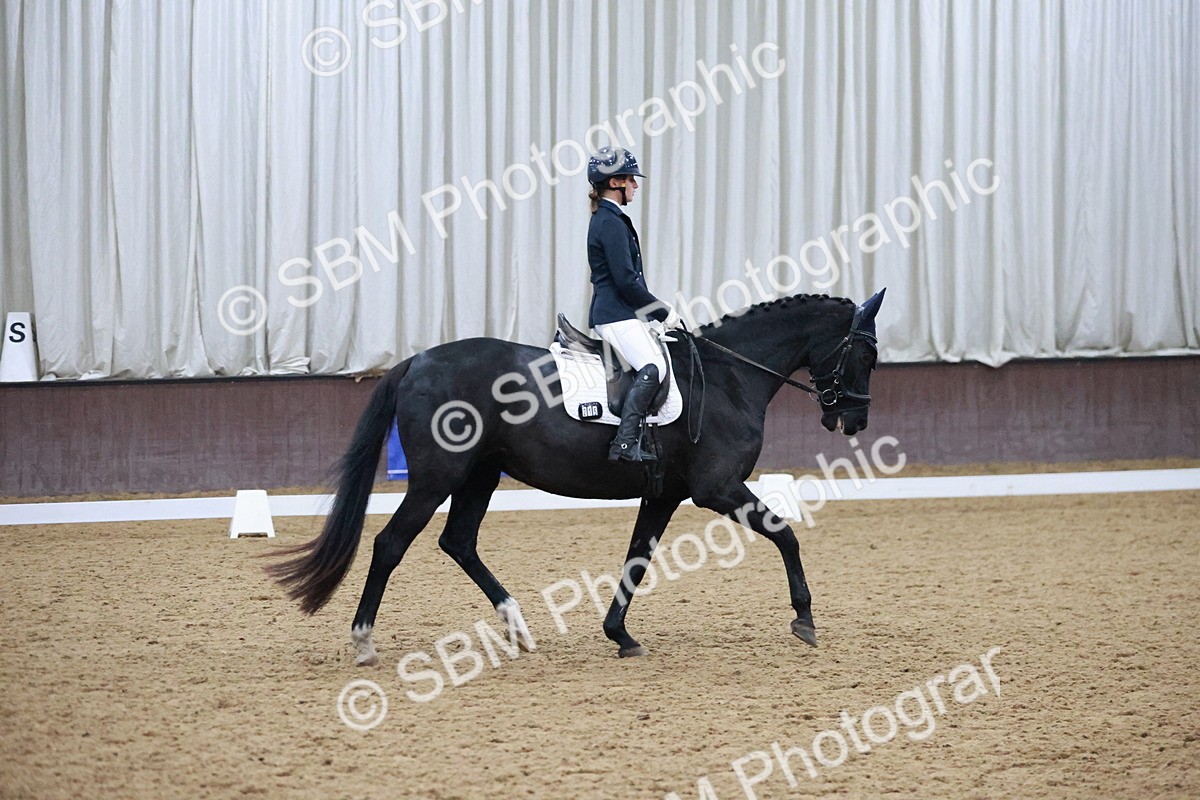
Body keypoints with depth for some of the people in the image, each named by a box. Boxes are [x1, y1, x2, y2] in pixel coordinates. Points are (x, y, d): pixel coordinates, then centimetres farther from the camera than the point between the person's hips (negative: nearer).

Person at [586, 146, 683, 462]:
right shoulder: (611, 222, -13)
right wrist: (664, 312, -10)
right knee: (653, 367, -28)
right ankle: (625, 444, -36)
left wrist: (661, 309, 18)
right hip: (616, 316, -11)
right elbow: (626, 280, -19)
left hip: (622, 314, 11)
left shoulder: (608, 219, 19)